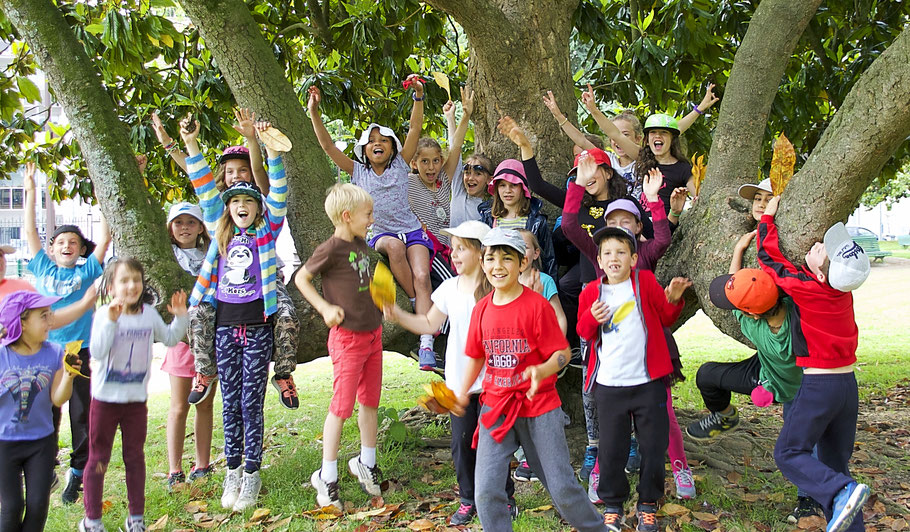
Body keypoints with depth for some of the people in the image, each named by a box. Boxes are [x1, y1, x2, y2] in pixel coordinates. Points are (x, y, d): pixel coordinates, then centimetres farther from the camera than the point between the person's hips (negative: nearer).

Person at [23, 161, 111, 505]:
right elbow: (29, 231, 7)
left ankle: (77, 473, 14)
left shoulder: (87, 271, 4)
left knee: (82, 414, 4)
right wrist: (31, 192, 5)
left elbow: (105, 240, -1)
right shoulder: (42, 268, 8)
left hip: (79, 351, -1)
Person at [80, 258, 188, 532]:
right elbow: (97, 352, -26)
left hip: (137, 399, 4)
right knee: (98, 459, 8)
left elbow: (169, 339, 15)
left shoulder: (149, 314, 0)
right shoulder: (104, 315, -14)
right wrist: (111, 321, -35)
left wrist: (180, 317, 0)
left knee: (135, 457, 13)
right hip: (105, 399, -3)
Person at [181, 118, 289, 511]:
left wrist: (271, 147, -18)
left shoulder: (266, 232, 2)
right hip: (225, 323, 3)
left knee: (251, 402, 1)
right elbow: (205, 190, 7)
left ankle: (252, 474, 10)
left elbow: (279, 192, -9)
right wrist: (191, 146, 1)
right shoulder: (221, 233, 10)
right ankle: (233, 471, 19)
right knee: (230, 402, 9)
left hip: (257, 325, -3)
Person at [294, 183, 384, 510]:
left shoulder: (361, 243, 8)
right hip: (347, 337, -8)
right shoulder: (331, 249, -15)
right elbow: (301, 278, -6)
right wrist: (325, 308, -14)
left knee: (370, 401, 15)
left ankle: (366, 464, 31)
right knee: (342, 407, -1)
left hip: (373, 333, 8)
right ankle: (327, 478, 12)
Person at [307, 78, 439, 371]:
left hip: (412, 231, 0)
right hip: (380, 235, 0)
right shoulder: (358, 172, 10)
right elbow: (328, 146, 3)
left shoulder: (400, 165, 10)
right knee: (394, 245, -37)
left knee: (422, 276, -24)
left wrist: (418, 97, -13)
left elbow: (415, 129, 0)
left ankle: (426, 344, -29)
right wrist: (314, 113, -6)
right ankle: (417, 303, -21)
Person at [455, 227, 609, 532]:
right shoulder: (481, 309, 3)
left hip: (539, 406, -4)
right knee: (486, 491, -4)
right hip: (496, 407, 4)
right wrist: (462, 392, 7)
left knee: (561, 487, 5)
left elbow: (563, 352, -11)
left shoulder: (536, 304, -11)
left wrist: (543, 370, -30)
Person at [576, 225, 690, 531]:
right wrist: (592, 318, -10)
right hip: (609, 385, 1)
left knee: (653, 446, 8)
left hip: (648, 382, 0)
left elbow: (665, 318, 8)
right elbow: (583, 332, 11)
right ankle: (612, 504, 27)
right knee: (612, 448, 8)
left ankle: (648, 505, 26)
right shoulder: (591, 292, 2)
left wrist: (673, 300, -11)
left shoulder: (646, 282, 1)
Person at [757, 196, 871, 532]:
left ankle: (842, 492, -18)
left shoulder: (804, 287, -20)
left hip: (818, 386, -7)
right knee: (835, 462, 15)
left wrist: (768, 217, 9)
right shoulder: (842, 289, -1)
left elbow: (768, 255, -5)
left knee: (788, 453, 2)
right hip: (848, 384, 7)